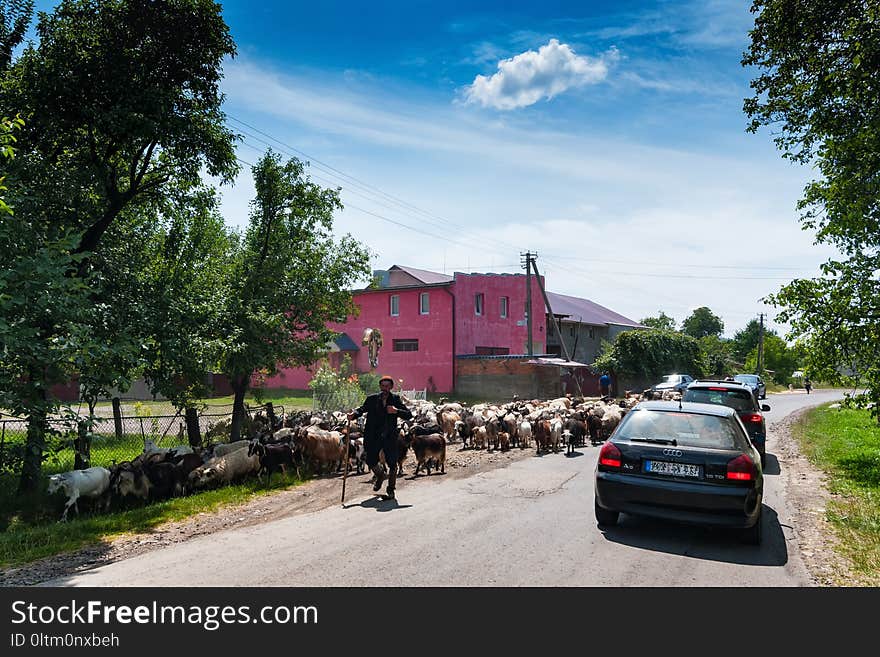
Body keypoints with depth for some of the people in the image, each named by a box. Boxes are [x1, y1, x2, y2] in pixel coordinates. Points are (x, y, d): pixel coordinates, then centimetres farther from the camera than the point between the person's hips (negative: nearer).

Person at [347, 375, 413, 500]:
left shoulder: (395, 399, 1)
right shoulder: (372, 399, 4)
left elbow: (409, 415, -4)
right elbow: (362, 409, -1)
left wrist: (396, 411, -21)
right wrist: (354, 414, -22)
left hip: (390, 437, -1)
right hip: (374, 437, 1)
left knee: (392, 463, 0)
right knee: (370, 460, -2)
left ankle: (390, 490, 20)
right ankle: (380, 475, 33)